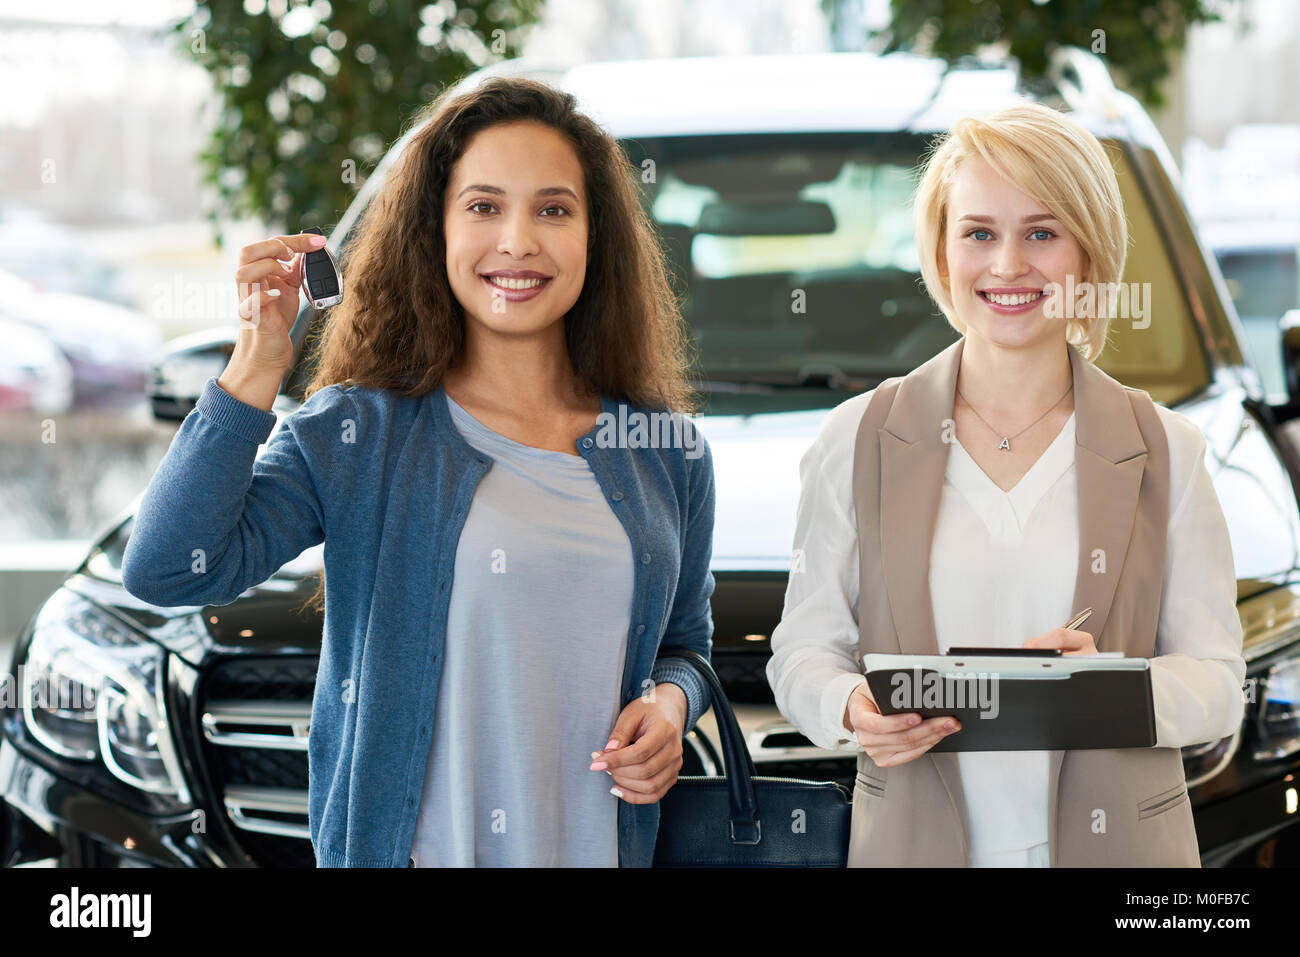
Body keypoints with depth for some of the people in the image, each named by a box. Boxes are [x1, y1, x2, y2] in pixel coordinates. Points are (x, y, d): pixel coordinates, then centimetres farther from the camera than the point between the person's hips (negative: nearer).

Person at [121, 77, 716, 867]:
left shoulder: (665, 453, 3)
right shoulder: (358, 434, -6)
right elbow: (169, 569, -17)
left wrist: (670, 702, -6)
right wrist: (258, 366, -20)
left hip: (600, 847, 3)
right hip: (411, 845, -2)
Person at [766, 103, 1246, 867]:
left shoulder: (1166, 452, 2)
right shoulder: (860, 439, 2)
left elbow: (1219, 682, -1)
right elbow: (803, 650, 3)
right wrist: (854, 712, -18)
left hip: (1117, 841, 0)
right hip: (914, 839, 0)